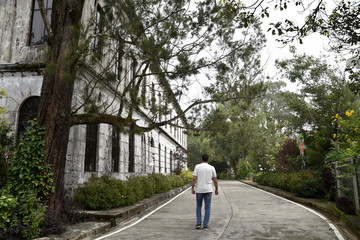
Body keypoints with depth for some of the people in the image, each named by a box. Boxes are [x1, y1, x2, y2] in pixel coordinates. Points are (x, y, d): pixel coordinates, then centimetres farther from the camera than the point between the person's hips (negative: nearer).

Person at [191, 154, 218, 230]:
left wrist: (192, 188, -3)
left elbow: (194, 179, -9)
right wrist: (216, 189, 14)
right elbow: (215, 180, 2)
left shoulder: (197, 166, -3)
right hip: (208, 190, 0)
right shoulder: (212, 168, 1)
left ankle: (198, 223, 8)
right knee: (207, 208, 7)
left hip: (199, 190, 0)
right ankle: (205, 225, 4)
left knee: (198, 206, 16)